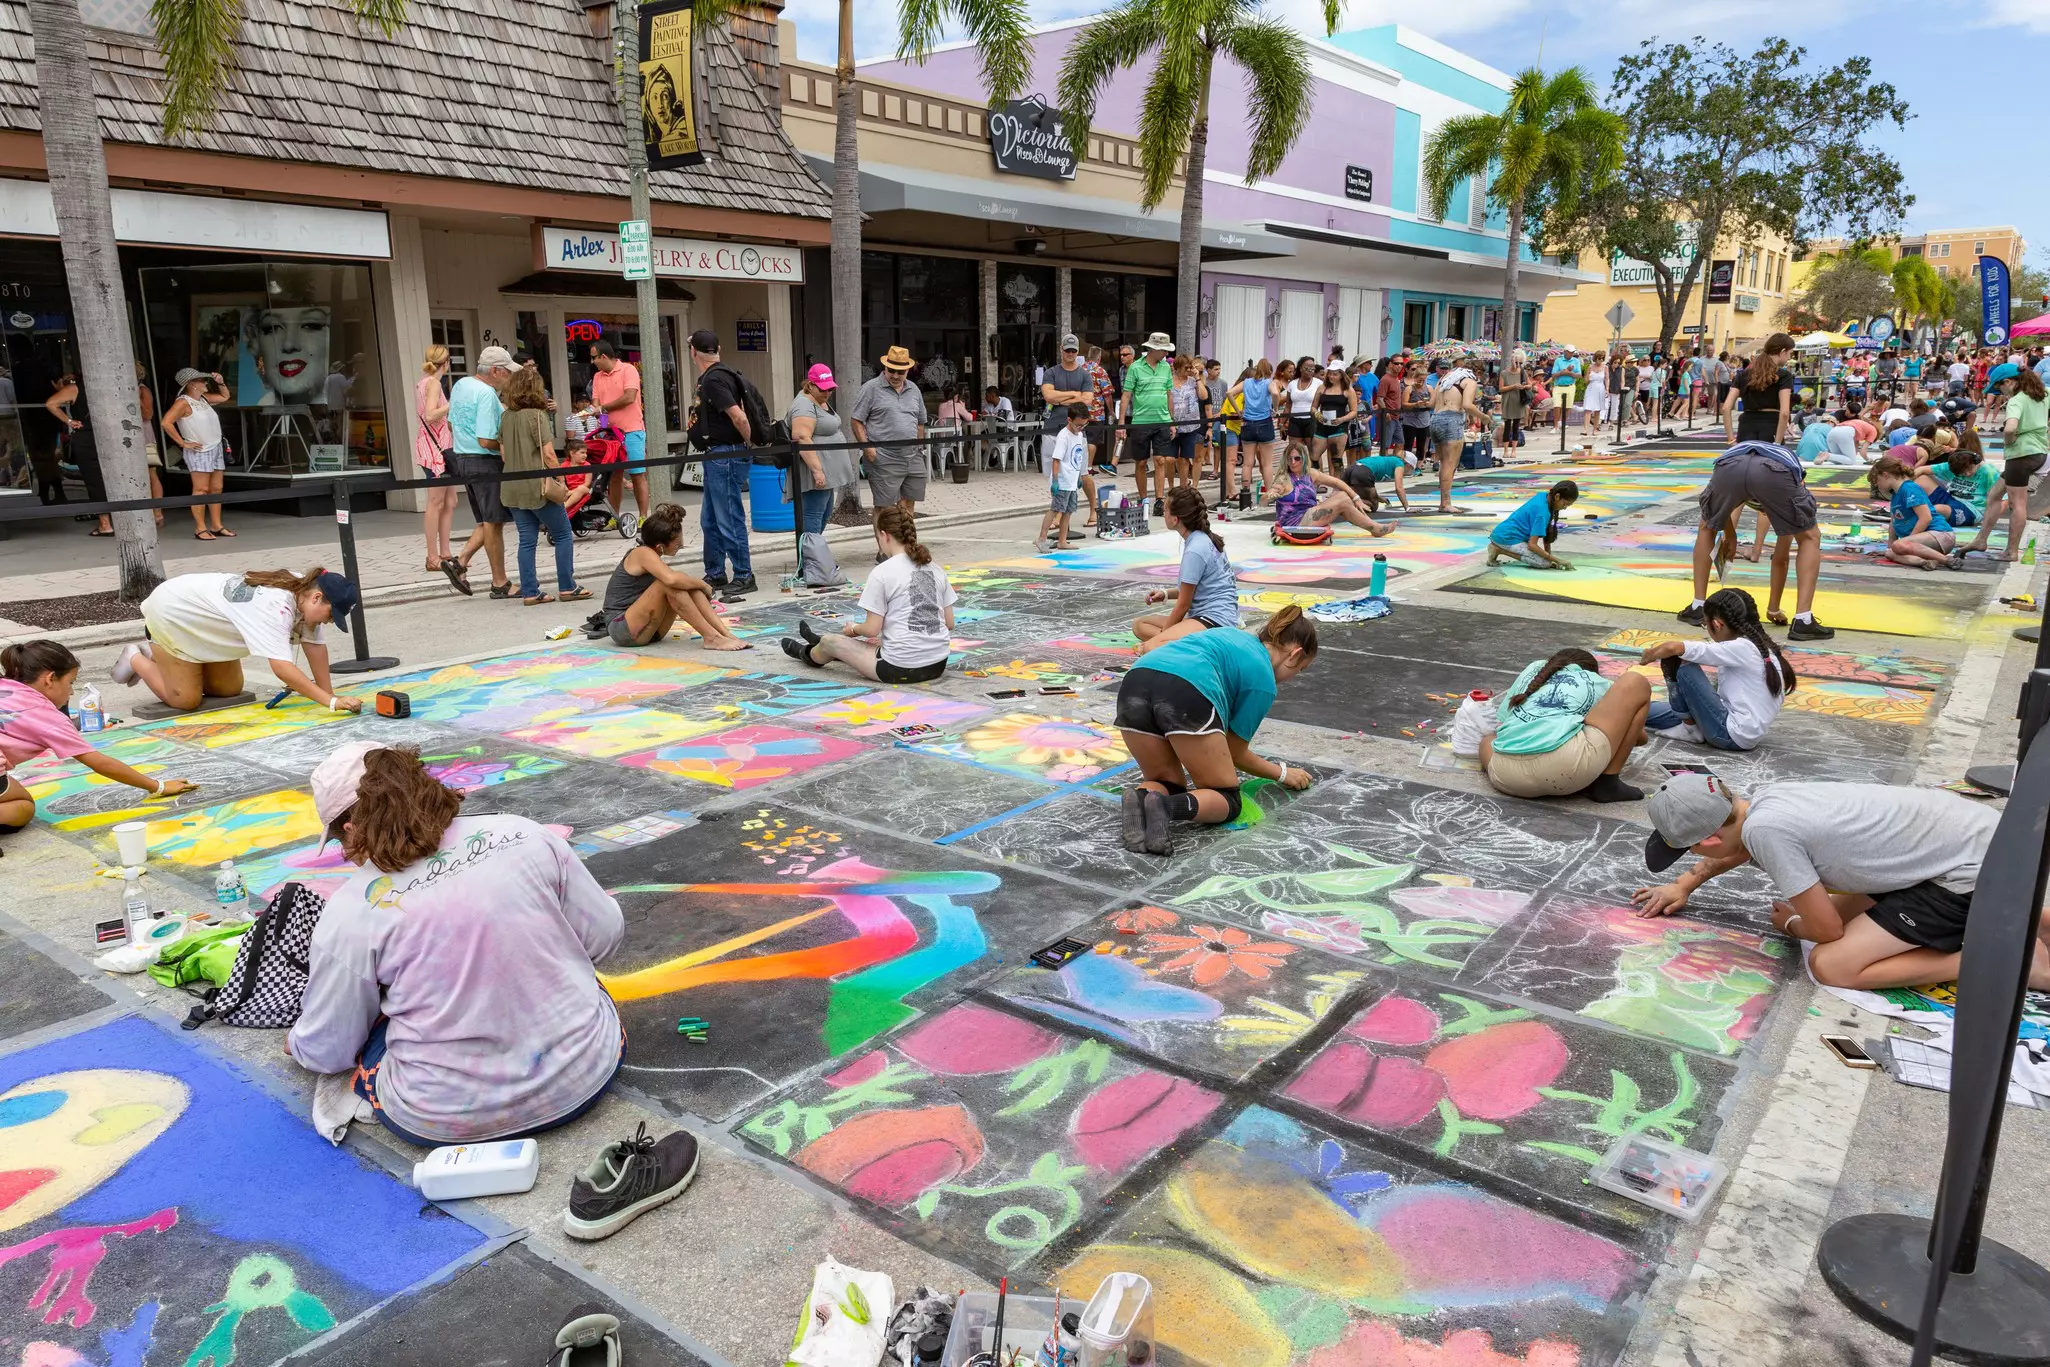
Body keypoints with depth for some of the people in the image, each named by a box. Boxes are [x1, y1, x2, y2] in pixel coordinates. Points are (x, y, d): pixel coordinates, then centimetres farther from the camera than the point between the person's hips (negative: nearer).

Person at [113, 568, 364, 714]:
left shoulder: (304, 589, -14)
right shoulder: (276, 608, -40)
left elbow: (315, 644, -9)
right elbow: (282, 667, -47)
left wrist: (328, 692, -14)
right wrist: (331, 702, -50)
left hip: (201, 617, 9)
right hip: (172, 613, -9)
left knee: (229, 690, 9)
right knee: (186, 701, -7)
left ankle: (157, 654, 29)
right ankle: (135, 660, 18)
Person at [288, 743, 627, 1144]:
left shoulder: (350, 912, -10)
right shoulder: (525, 835, -6)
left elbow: (327, 1050, 1)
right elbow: (605, 934, 3)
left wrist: (296, 1044, 25)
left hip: (448, 1119, -3)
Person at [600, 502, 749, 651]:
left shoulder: (652, 557, 11)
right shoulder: (643, 553, -15)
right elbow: (671, 579, -32)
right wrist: (702, 584, -18)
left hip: (647, 630, 8)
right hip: (622, 629, -8)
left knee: (688, 586, -6)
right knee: (668, 584, -27)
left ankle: (726, 634, -18)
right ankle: (711, 638, -27)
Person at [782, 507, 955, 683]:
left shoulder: (882, 572, -11)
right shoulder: (936, 569, 5)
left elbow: (872, 629, -11)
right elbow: (949, 624, 8)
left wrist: (853, 629, 10)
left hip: (899, 669, -6)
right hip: (938, 665, 6)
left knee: (830, 642, 18)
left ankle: (809, 654, 52)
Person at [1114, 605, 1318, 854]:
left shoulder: (1234, 637, 36)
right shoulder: (1263, 679, 17)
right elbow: (1237, 753, 22)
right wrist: (1283, 773, 39)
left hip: (1133, 687, 7)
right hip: (1186, 694, -6)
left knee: (1168, 784, 25)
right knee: (1228, 800, 11)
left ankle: (1140, 797, -10)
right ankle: (1170, 807, -21)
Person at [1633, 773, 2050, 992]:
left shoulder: (1765, 829, -26)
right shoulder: (1763, 800, -1)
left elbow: (1827, 930, -14)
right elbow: (1736, 847, 26)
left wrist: (1791, 925, 6)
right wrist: (1683, 885, 23)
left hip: (1977, 869, -9)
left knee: (1831, 965, -12)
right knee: (1844, 911, 22)